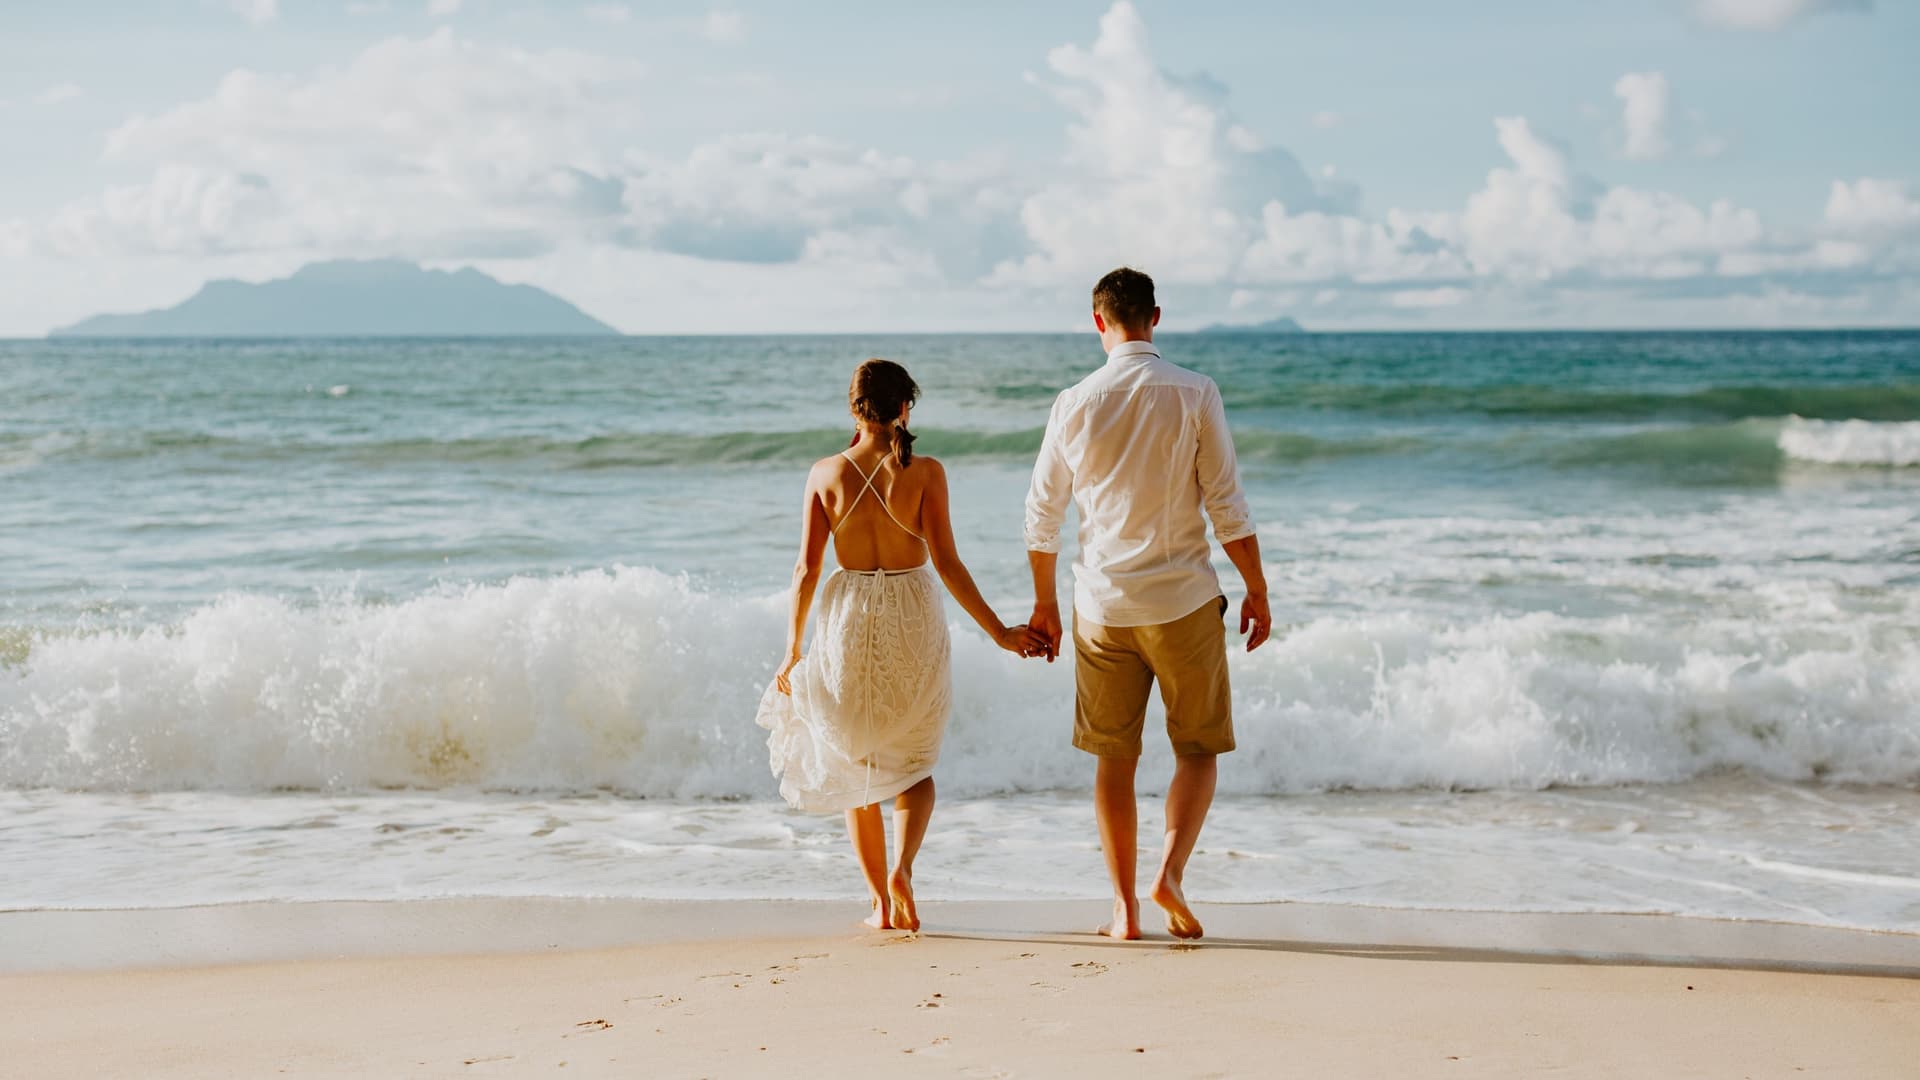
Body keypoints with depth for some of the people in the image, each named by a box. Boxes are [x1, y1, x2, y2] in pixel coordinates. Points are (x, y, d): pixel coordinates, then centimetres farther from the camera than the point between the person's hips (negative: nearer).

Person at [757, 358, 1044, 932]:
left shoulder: (825, 473, -3)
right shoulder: (925, 472, -8)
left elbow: (807, 569, -3)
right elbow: (946, 563, -10)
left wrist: (792, 650, 6)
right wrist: (998, 631, -4)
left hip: (847, 622, 1)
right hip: (913, 623, -1)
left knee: (855, 769, 16)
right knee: (914, 765, 16)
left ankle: (881, 903, 16)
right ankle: (902, 867, -9)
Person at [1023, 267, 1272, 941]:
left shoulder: (1075, 404, 1)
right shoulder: (1194, 394, -6)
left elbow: (1042, 514, 7)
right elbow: (1227, 505, -7)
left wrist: (1045, 605, 18)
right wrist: (1257, 591, 3)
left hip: (1103, 606, 2)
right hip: (1183, 602, -2)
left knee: (1114, 758, 11)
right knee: (1198, 750, 11)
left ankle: (1124, 908, 11)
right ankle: (1170, 870, -9)